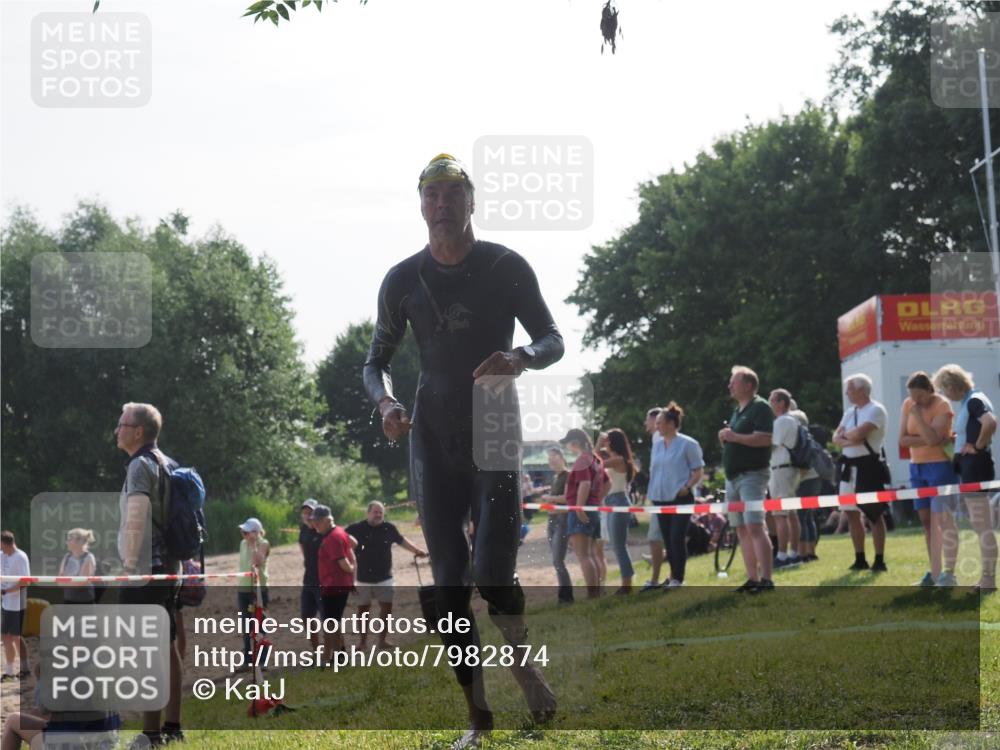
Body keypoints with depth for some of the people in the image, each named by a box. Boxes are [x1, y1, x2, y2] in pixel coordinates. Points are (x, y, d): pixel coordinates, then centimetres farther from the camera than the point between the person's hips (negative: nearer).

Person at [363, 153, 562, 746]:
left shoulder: (506, 267, -2)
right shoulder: (403, 280, 4)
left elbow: (554, 340, 1)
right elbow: (377, 360, 12)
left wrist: (521, 359, -22)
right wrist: (385, 402, -11)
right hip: (433, 440, 3)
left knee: (493, 573, -15)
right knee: (449, 584, 0)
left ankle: (523, 661, 18)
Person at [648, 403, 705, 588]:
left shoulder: (687, 444, -7)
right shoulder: (657, 445, 12)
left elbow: (698, 470, -5)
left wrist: (687, 486, -18)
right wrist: (652, 490, 9)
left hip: (681, 499, -6)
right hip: (661, 499, 6)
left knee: (677, 539, -11)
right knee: (668, 540, 9)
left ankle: (677, 579, -8)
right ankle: (673, 576, 17)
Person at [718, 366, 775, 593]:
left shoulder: (760, 408, -7)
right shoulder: (737, 411, 20)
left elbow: (765, 439, -20)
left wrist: (734, 437, -17)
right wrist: (724, 437, 5)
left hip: (752, 474, -9)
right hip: (733, 477, 9)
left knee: (754, 527, -17)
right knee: (742, 530, 7)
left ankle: (766, 579, -20)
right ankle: (752, 579, 9)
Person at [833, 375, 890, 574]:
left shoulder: (875, 410, -10)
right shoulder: (850, 412, 15)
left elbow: (858, 434, -22)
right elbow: (836, 439, 9)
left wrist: (845, 434, -1)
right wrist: (850, 440, -11)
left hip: (868, 466, -8)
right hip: (849, 466, 8)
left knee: (874, 514, -4)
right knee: (851, 513, 10)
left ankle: (879, 561, -1)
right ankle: (860, 560, 18)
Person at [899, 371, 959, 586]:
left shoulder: (942, 406, -12)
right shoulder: (908, 405, 5)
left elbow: (932, 438, -24)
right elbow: (903, 440, -3)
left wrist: (918, 415, -21)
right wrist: (927, 440, -15)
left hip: (940, 466, -7)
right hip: (917, 467, 7)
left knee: (943, 519, -11)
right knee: (927, 520, 8)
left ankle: (948, 574, -12)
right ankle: (935, 572, 13)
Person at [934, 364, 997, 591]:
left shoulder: (974, 401, -15)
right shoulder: (967, 402, 14)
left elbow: (991, 423, -33)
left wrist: (978, 446, -22)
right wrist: (958, 438, 11)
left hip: (976, 464, -11)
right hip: (968, 466, 11)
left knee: (982, 525, -7)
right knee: (979, 524, 13)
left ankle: (989, 579, -5)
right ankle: (986, 578, 19)